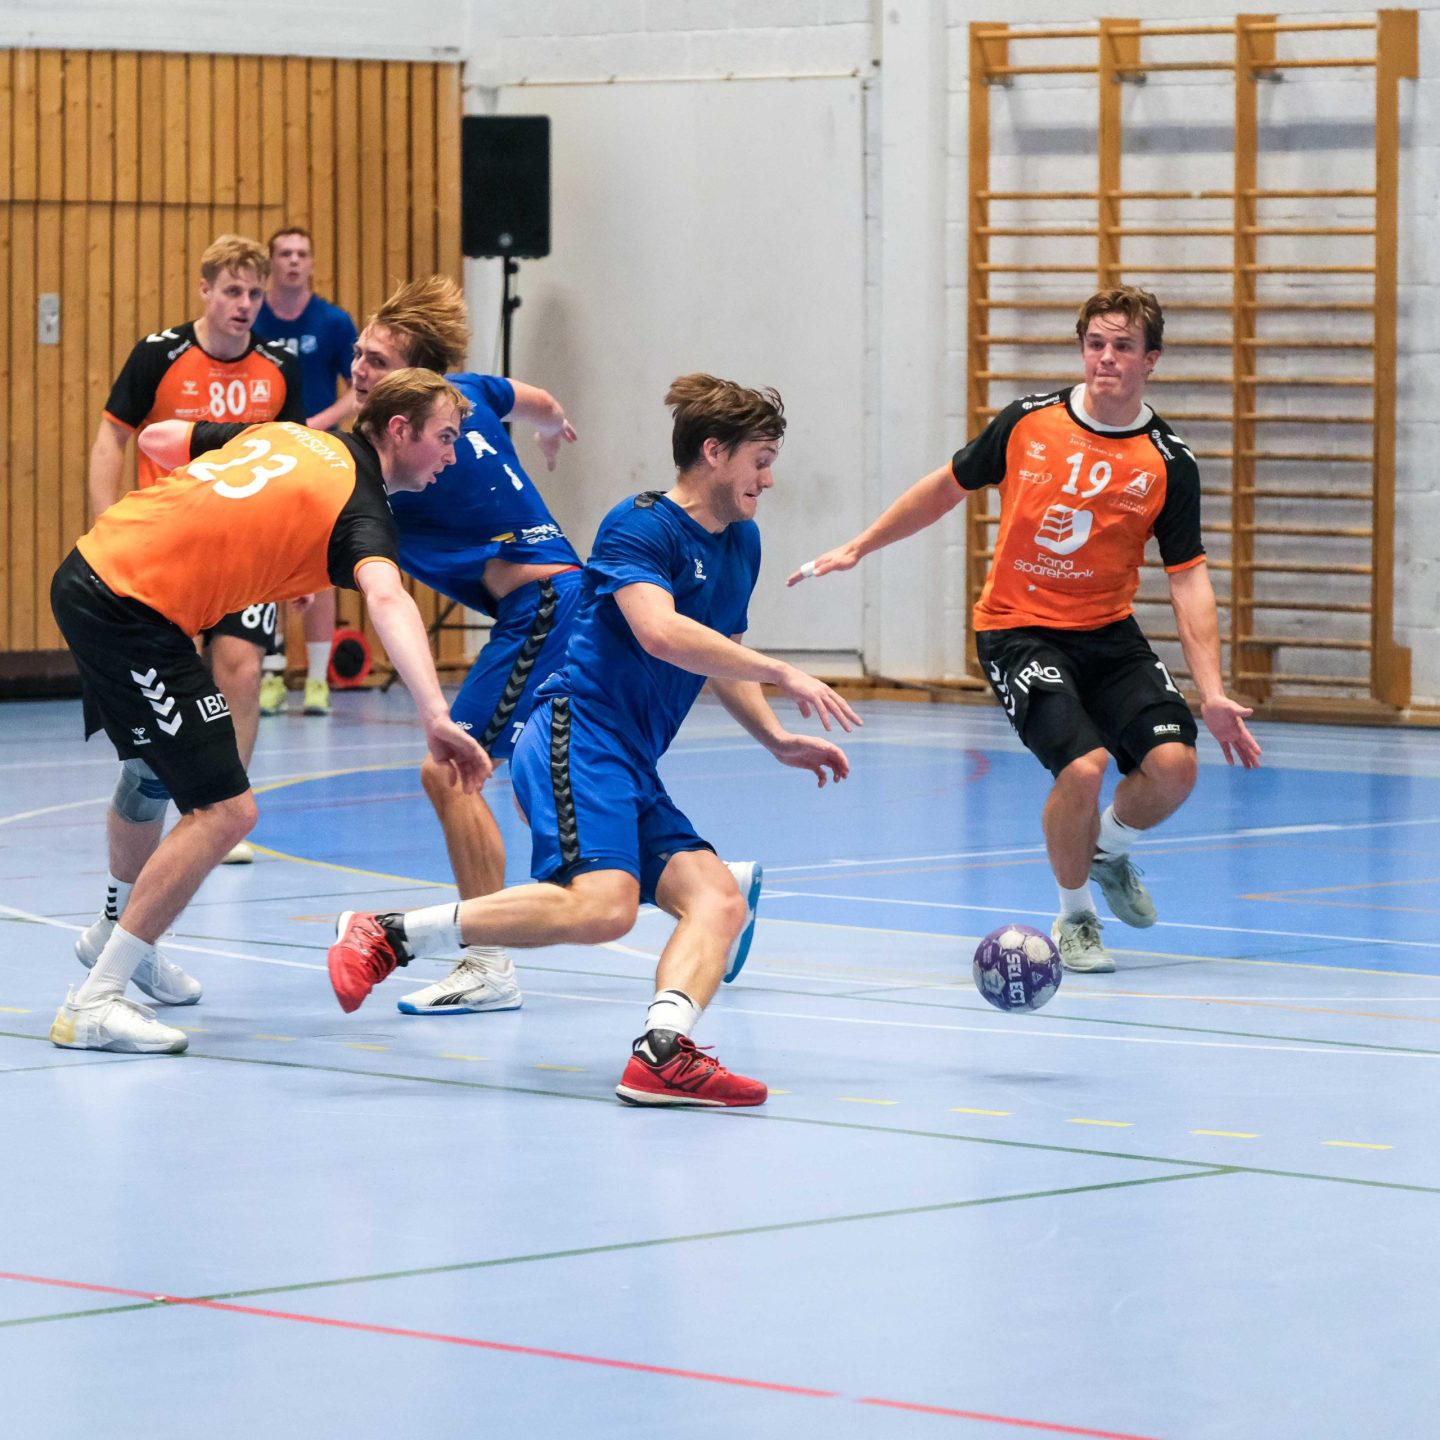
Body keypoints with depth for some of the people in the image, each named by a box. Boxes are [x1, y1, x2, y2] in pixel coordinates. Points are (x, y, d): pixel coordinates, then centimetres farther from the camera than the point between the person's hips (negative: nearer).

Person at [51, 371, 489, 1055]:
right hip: (135, 611, -9)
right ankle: (93, 1005, -7)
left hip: (88, 569, 9)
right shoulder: (360, 510, -8)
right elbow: (386, 600, -29)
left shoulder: (285, 434, 15)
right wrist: (435, 716, -41)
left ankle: (115, 936, 53)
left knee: (152, 768, 31)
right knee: (224, 811, -9)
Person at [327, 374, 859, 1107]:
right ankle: (389, 934, -20)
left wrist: (777, 740, 23)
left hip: (635, 771, 10)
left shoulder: (740, 543, 21)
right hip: (577, 736, -10)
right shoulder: (638, 525, -7)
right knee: (604, 903, -29)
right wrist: (783, 675, -22)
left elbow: (724, 655, 35)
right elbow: (659, 632, -24)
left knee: (719, 901, -11)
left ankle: (662, 1053, -28)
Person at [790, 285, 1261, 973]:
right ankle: (1073, 916, 4)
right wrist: (858, 547, 15)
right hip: (1016, 629, -2)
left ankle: (1108, 851, 19)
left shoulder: (1169, 463, -6)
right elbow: (949, 485, 11)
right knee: (1082, 766, -24)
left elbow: (1189, 580, -6)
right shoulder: (1028, 421, -5)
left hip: (1107, 632, 2)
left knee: (1173, 764, -18)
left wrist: (1211, 692, -15)